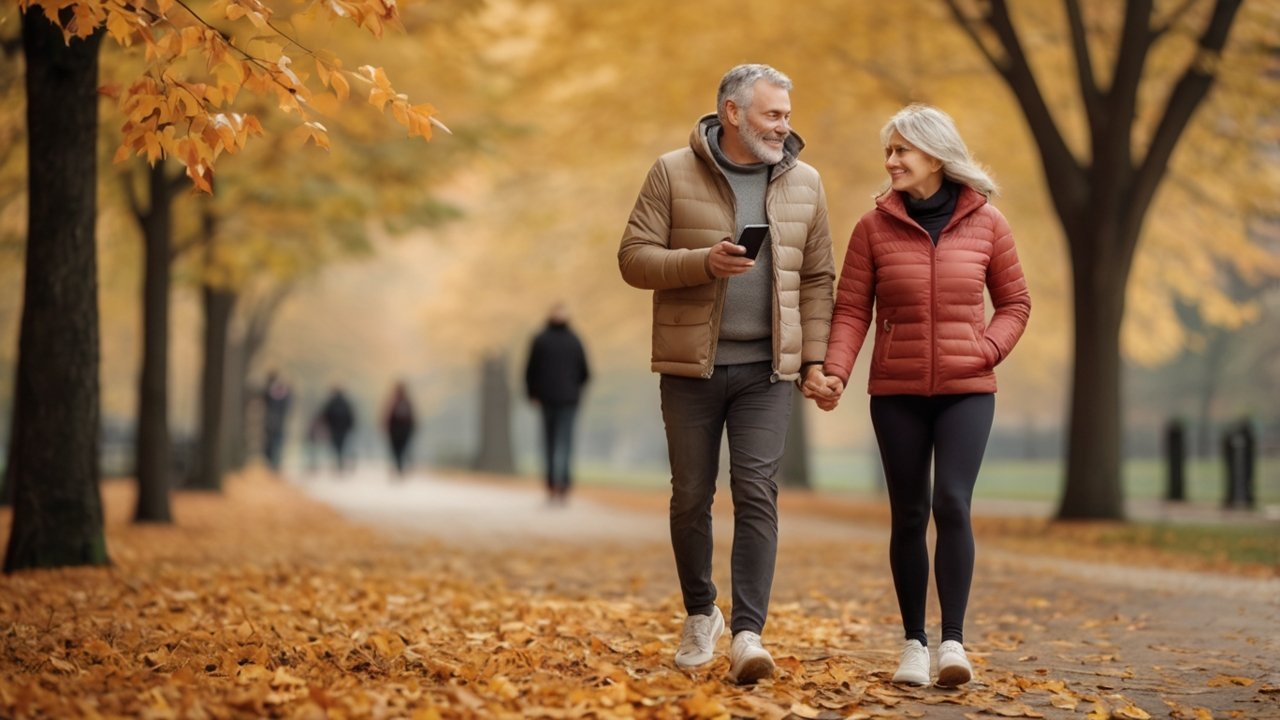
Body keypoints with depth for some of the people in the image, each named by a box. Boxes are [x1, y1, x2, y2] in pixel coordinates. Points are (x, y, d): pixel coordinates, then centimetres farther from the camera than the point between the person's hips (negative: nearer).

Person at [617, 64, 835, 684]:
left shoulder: (804, 183, 7)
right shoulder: (673, 174, -1)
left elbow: (817, 278, 10)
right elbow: (634, 258, -4)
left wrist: (815, 356, 3)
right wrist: (702, 263, -20)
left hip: (766, 369, 1)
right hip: (691, 365, -1)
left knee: (757, 495, -9)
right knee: (691, 496, 8)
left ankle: (747, 634, -10)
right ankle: (700, 615, 27)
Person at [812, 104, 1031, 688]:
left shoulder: (986, 223, 1)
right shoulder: (875, 226, 0)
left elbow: (1015, 302, 10)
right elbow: (851, 309, -1)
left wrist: (988, 350, -7)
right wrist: (835, 372, -16)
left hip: (966, 391, -1)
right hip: (897, 393, 1)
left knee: (952, 504, -14)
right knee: (908, 515, 5)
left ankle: (953, 640, -10)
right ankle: (914, 642, 15)